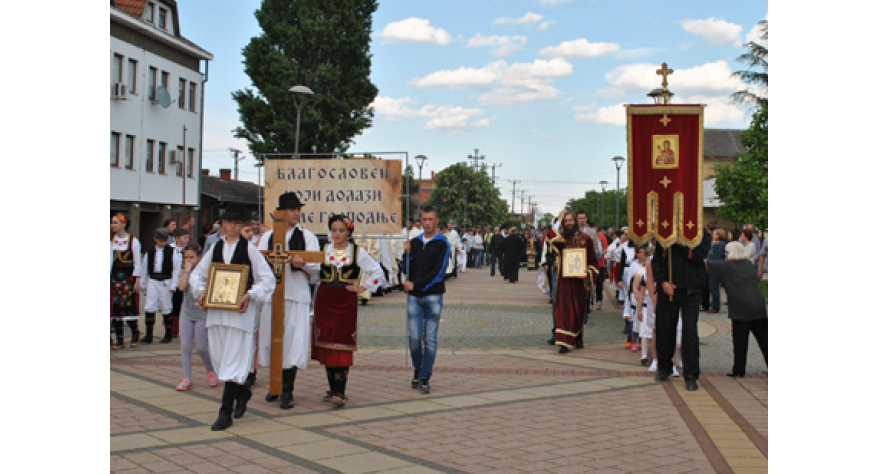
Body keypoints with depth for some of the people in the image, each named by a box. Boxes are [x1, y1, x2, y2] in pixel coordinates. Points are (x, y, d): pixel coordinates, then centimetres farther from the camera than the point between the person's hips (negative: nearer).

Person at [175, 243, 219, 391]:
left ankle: (211, 372, 24)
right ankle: (187, 379, 5)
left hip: (202, 313, -3)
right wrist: (187, 270, -9)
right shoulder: (184, 272, 7)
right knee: (185, 347, -1)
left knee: (202, 348, -1)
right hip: (186, 313, 3)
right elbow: (181, 287, -12)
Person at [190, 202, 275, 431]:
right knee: (217, 357, 10)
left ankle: (225, 413, -4)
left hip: (240, 309, -5)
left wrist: (250, 294, -16)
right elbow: (197, 274, 19)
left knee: (233, 359, -7)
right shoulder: (215, 248, 12)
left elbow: (268, 278, -2)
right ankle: (242, 392, 35)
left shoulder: (249, 249, 0)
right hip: (215, 308, 5)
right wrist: (200, 291, 0)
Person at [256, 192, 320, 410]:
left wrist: (303, 264, -21)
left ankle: (287, 392, -2)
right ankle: (276, 385, 24)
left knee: (292, 342, -8)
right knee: (272, 340, 8)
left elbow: (316, 268, 1)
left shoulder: (307, 236, 7)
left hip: (296, 294, -3)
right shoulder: (268, 236, 14)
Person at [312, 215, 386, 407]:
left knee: (343, 345, -8)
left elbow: (377, 272, 9)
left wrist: (363, 287, 3)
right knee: (326, 344, 3)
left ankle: (340, 392, -9)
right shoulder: (323, 250, 8)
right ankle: (332, 387, 15)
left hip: (347, 302, -2)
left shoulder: (358, 251, 3)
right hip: (325, 301, 2)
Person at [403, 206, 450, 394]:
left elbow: (437, 272, -11)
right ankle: (418, 370, 22)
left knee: (430, 338, -1)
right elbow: (407, 269, 12)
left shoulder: (442, 244, -2)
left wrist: (416, 284, -14)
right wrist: (406, 254, -6)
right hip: (414, 296, 3)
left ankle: (425, 378, 6)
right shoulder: (415, 242, 13)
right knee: (414, 337, -1)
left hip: (433, 296, -3)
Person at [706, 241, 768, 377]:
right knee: (763, 339, 8)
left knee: (740, 341, 2)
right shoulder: (749, 265, 14)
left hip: (741, 308, -5)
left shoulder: (727, 266, -2)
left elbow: (707, 264, 2)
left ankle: (739, 370, 7)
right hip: (759, 306, 5)